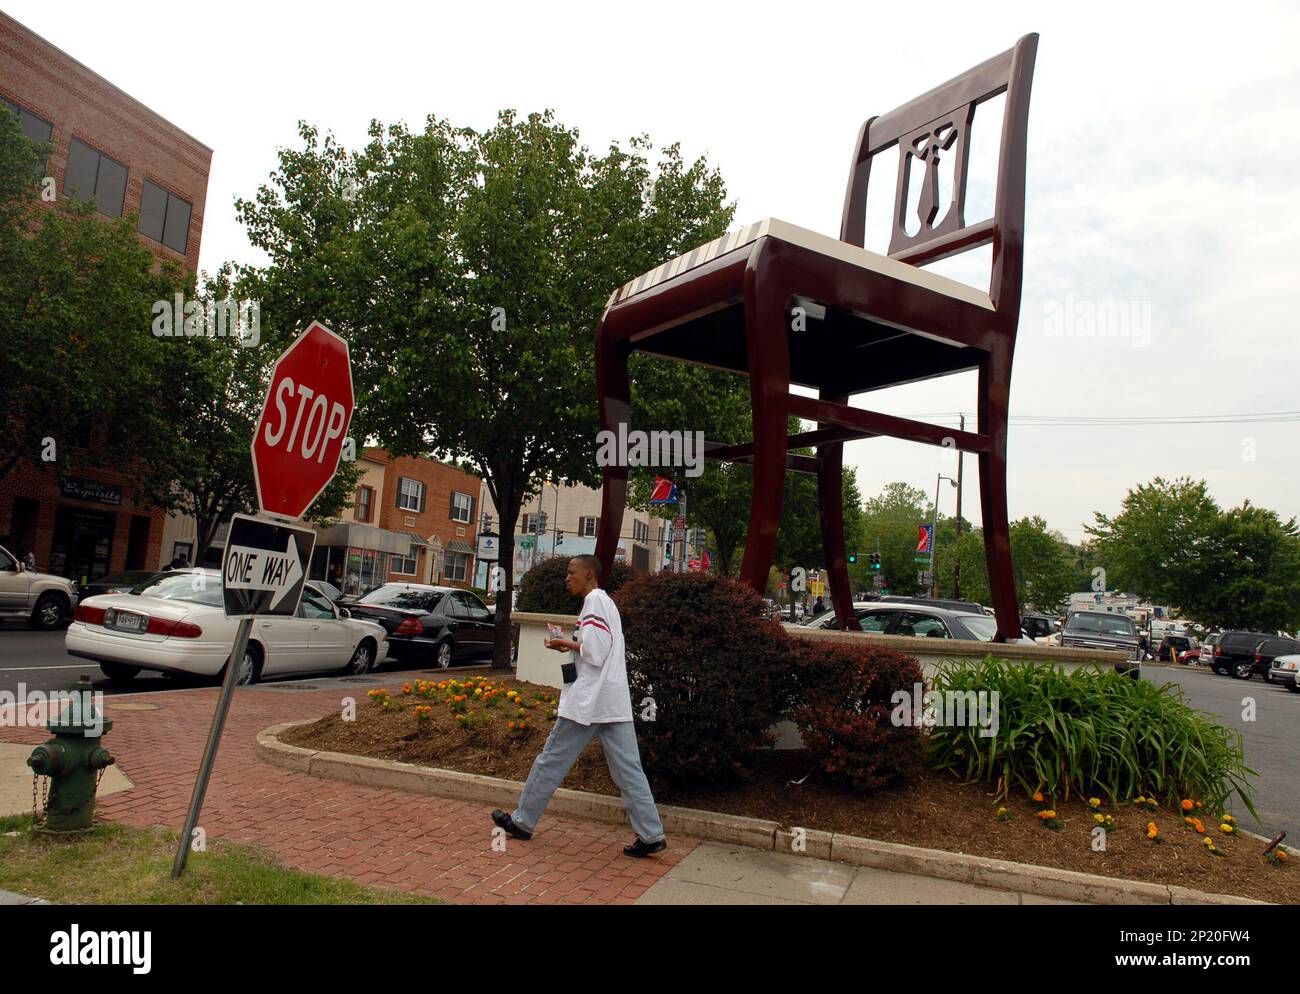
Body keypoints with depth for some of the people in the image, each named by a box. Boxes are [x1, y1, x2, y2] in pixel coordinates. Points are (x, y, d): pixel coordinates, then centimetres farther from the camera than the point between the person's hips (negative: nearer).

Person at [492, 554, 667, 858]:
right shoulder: (606, 601, 19)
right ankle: (651, 835, 3)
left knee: (552, 761, 6)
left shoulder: (594, 600, -9)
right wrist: (572, 646, 9)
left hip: (588, 700, -8)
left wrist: (567, 645, -2)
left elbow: (594, 653, -17)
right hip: (615, 702, 9)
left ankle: (522, 821, 20)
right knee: (628, 770, 5)